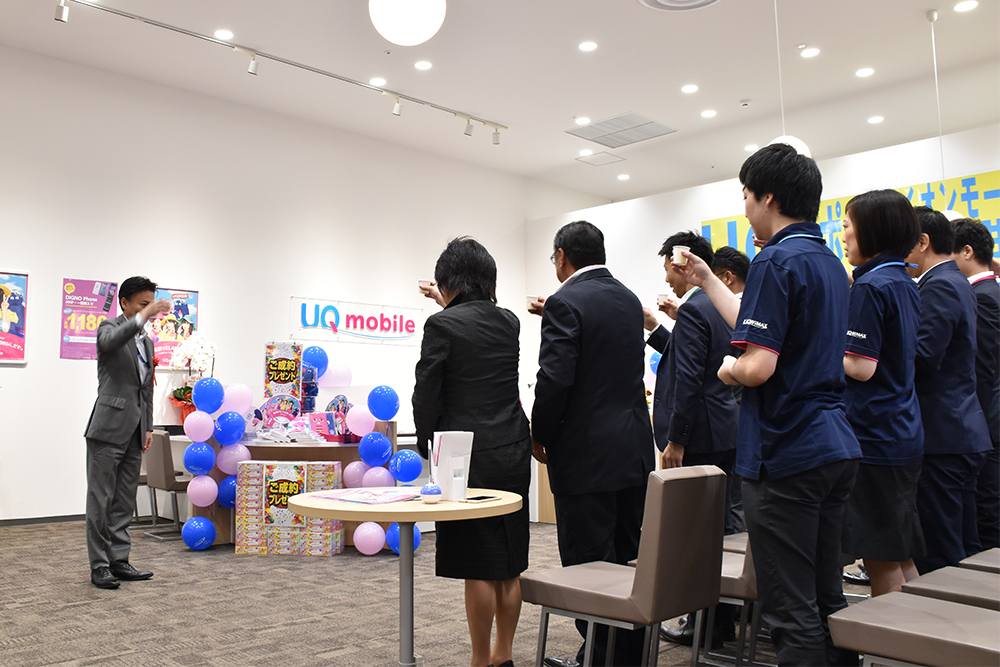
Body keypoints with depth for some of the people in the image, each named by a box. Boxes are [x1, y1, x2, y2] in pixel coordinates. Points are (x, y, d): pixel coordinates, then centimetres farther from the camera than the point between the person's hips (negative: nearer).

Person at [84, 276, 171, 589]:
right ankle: (99, 565, 5)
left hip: (134, 432, 7)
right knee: (101, 499, -1)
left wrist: (148, 428, 15)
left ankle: (119, 560, 18)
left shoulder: (146, 343, 19)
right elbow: (111, 341, -29)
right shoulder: (110, 327, -2)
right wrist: (144, 316, -35)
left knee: (125, 502, 11)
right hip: (109, 427, -7)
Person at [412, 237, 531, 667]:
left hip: (469, 456, -6)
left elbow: (426, 394, -8)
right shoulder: (509, 321, 7)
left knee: (478, 566, 1)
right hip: (514, 452, 7)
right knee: (509, 564, 13)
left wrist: (425, 445, 6)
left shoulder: (441, 325, -10)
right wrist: (449, 308, 39)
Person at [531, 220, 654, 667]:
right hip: (635, 450, 8)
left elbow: (555, 379, -19)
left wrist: (540, 437, -4)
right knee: (629, 562, 15)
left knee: (589, 564, 1)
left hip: (586, 455, -8)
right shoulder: (630, 300, 12)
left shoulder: (565, 303, -12)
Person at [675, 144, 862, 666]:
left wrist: (727, 369, -2)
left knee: (792, 612, -2)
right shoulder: (830, 262, 15)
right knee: (827, 599, 18)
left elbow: (757, 365, -23)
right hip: (835, 446, 10)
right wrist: (707, 281, 29)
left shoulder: (776, 262, -15)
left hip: (786, 454, -9)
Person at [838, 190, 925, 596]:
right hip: (905, 436, 9)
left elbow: (861, 366, -20)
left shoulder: (870, 287, -15)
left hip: (873, 437, -9)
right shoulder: (904, 284, 13)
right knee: (901, 557, 17)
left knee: (880, 560, 1)